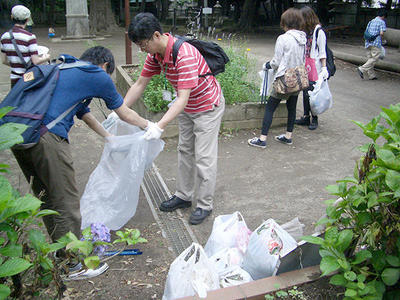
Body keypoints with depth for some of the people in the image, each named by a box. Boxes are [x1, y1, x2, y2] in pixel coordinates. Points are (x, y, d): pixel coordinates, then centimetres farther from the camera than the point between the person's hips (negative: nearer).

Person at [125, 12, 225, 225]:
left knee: (204, 158, -2)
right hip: (187, 108, 9)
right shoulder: (156, 54, -9)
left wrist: (159, 126, -46)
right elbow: (140, 84, -1)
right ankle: (184, 196, 31)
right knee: (185, 151, 16)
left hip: (208, 107, -8)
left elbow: (183, 98, -40)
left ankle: (205, 205, 13)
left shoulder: (185, 55, -36)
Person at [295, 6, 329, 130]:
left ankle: (314, 120, 10)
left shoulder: (319, 32, -9)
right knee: (305, 93, 11)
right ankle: (306, 117, 22)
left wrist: (324, 68, -14)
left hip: (315, 69, -7)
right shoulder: (305, 31, 11)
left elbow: (322, 52, -10)